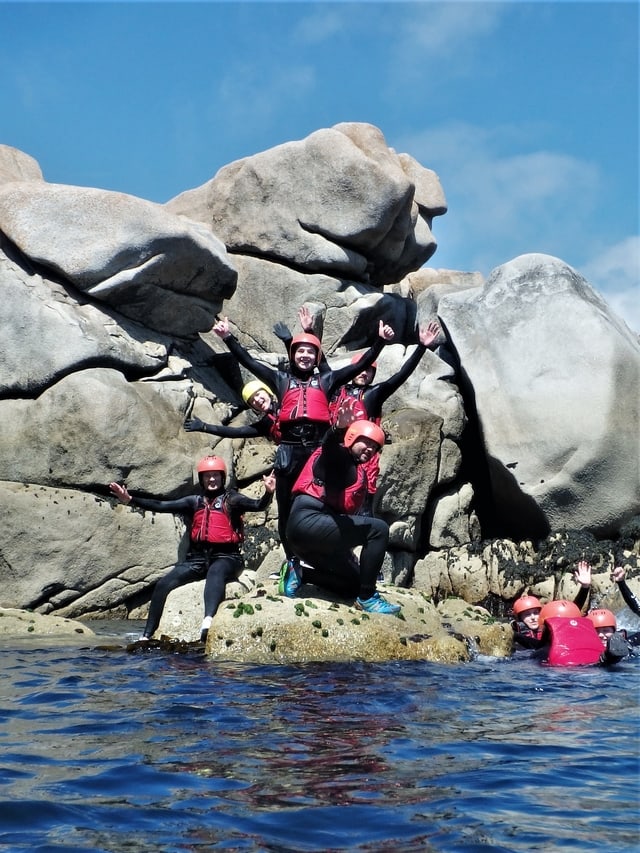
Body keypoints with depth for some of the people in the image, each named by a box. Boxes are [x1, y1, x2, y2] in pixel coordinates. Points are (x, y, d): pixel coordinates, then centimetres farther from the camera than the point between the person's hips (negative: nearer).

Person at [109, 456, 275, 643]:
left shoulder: (231, 499, 4)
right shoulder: (195, 501, 15)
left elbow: (257, 505, -12)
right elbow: (162, 506, 10)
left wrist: (268, 493, -35)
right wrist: (130, 500, 0)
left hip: (226, 557, -5)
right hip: (198, 557, 5)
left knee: (215, 572, -39)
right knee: (163, 584, -12)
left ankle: (208, 622, -63)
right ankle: (147, 635, -7)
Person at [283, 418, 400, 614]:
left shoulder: (358, 474, 24)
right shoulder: (338, 455, -2)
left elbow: (347, 511, 24)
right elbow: (330, 444, -28)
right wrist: (337, 428, -51)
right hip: (308, 521, -10)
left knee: (354, 585, 17)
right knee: (378, 528, -17)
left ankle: (298, 573, 11)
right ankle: (367, 598, -12)